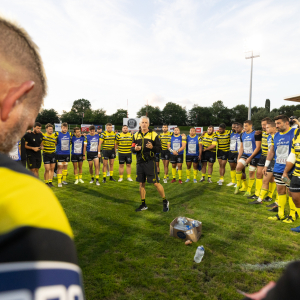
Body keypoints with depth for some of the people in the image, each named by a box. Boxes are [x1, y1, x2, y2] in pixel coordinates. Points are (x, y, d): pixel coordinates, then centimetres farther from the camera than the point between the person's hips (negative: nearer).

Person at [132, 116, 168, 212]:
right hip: (139, 163, 5)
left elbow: (159, 148, -4)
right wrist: (135, 148, -12)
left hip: (150, 162, -4)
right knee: (141, 184, 11)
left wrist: (152, 147, -24)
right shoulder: (136, 135, 10)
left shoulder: (153, 134, -2)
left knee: (156, 183, -3)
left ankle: (165, 202, 18)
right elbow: (132, 149, 11)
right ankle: (143, 205, 26)